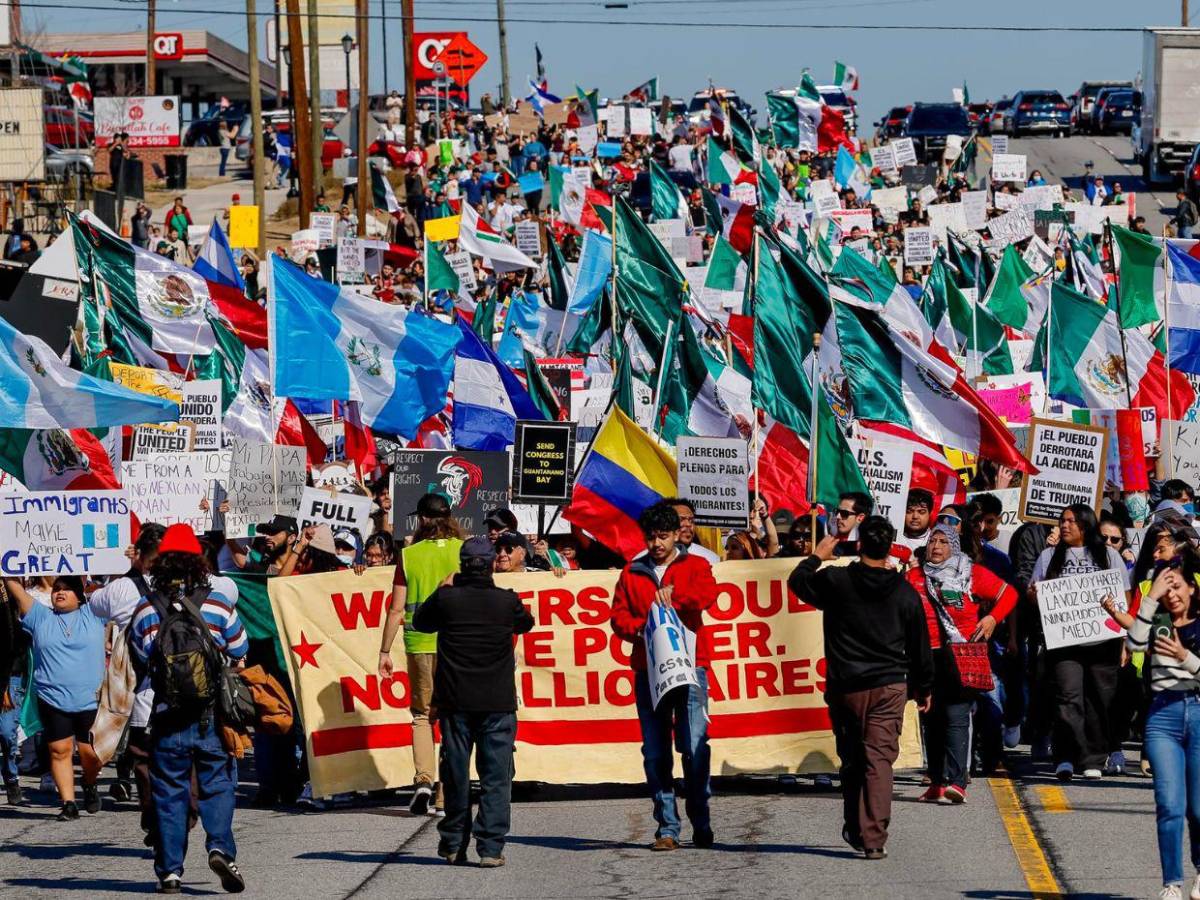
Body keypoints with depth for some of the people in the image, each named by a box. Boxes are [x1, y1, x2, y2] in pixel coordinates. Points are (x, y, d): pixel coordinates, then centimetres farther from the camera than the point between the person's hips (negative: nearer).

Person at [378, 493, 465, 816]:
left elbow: (397, 609, 0)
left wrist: (385, 651, 7)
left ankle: (423, 779, -6)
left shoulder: (409, 555, 0)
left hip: (420, 644, 0)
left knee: (422, 714, 13)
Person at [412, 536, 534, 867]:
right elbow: (526, 623, 17)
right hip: (498, 703, -1)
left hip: (455, 702, 1)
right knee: (496, 777, 1)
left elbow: (420, 622, 13)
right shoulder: (507, 601, -5)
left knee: (456, 775, 12)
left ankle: (454, 845, 19)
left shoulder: (446, 598, -6)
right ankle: (490, 847, -7)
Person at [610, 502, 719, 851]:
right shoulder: (631, 573, 16)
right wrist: (639, 628, -10)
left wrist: (673, 594, -23)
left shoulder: (695, 566, 9)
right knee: (655, 753, 1)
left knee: (695, 747, -9)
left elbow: (707, 594, -10)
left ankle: (701, 825, 2)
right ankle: (667, 828, 4)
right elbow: (618, 616, 9)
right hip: (648, 670, 3)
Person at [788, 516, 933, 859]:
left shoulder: (836, 581, -5)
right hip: (890, 688, 0)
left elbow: (797, 582, 15)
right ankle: (874, 838, -13)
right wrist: (924, 688, 22)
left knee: (852, 760, 15)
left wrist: (817, 557, 31)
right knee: (879, 760, -4)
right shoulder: (905, 593, 2)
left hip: (846, 688, 0)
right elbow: (920, 647, 10)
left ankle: (855, 830, 26)